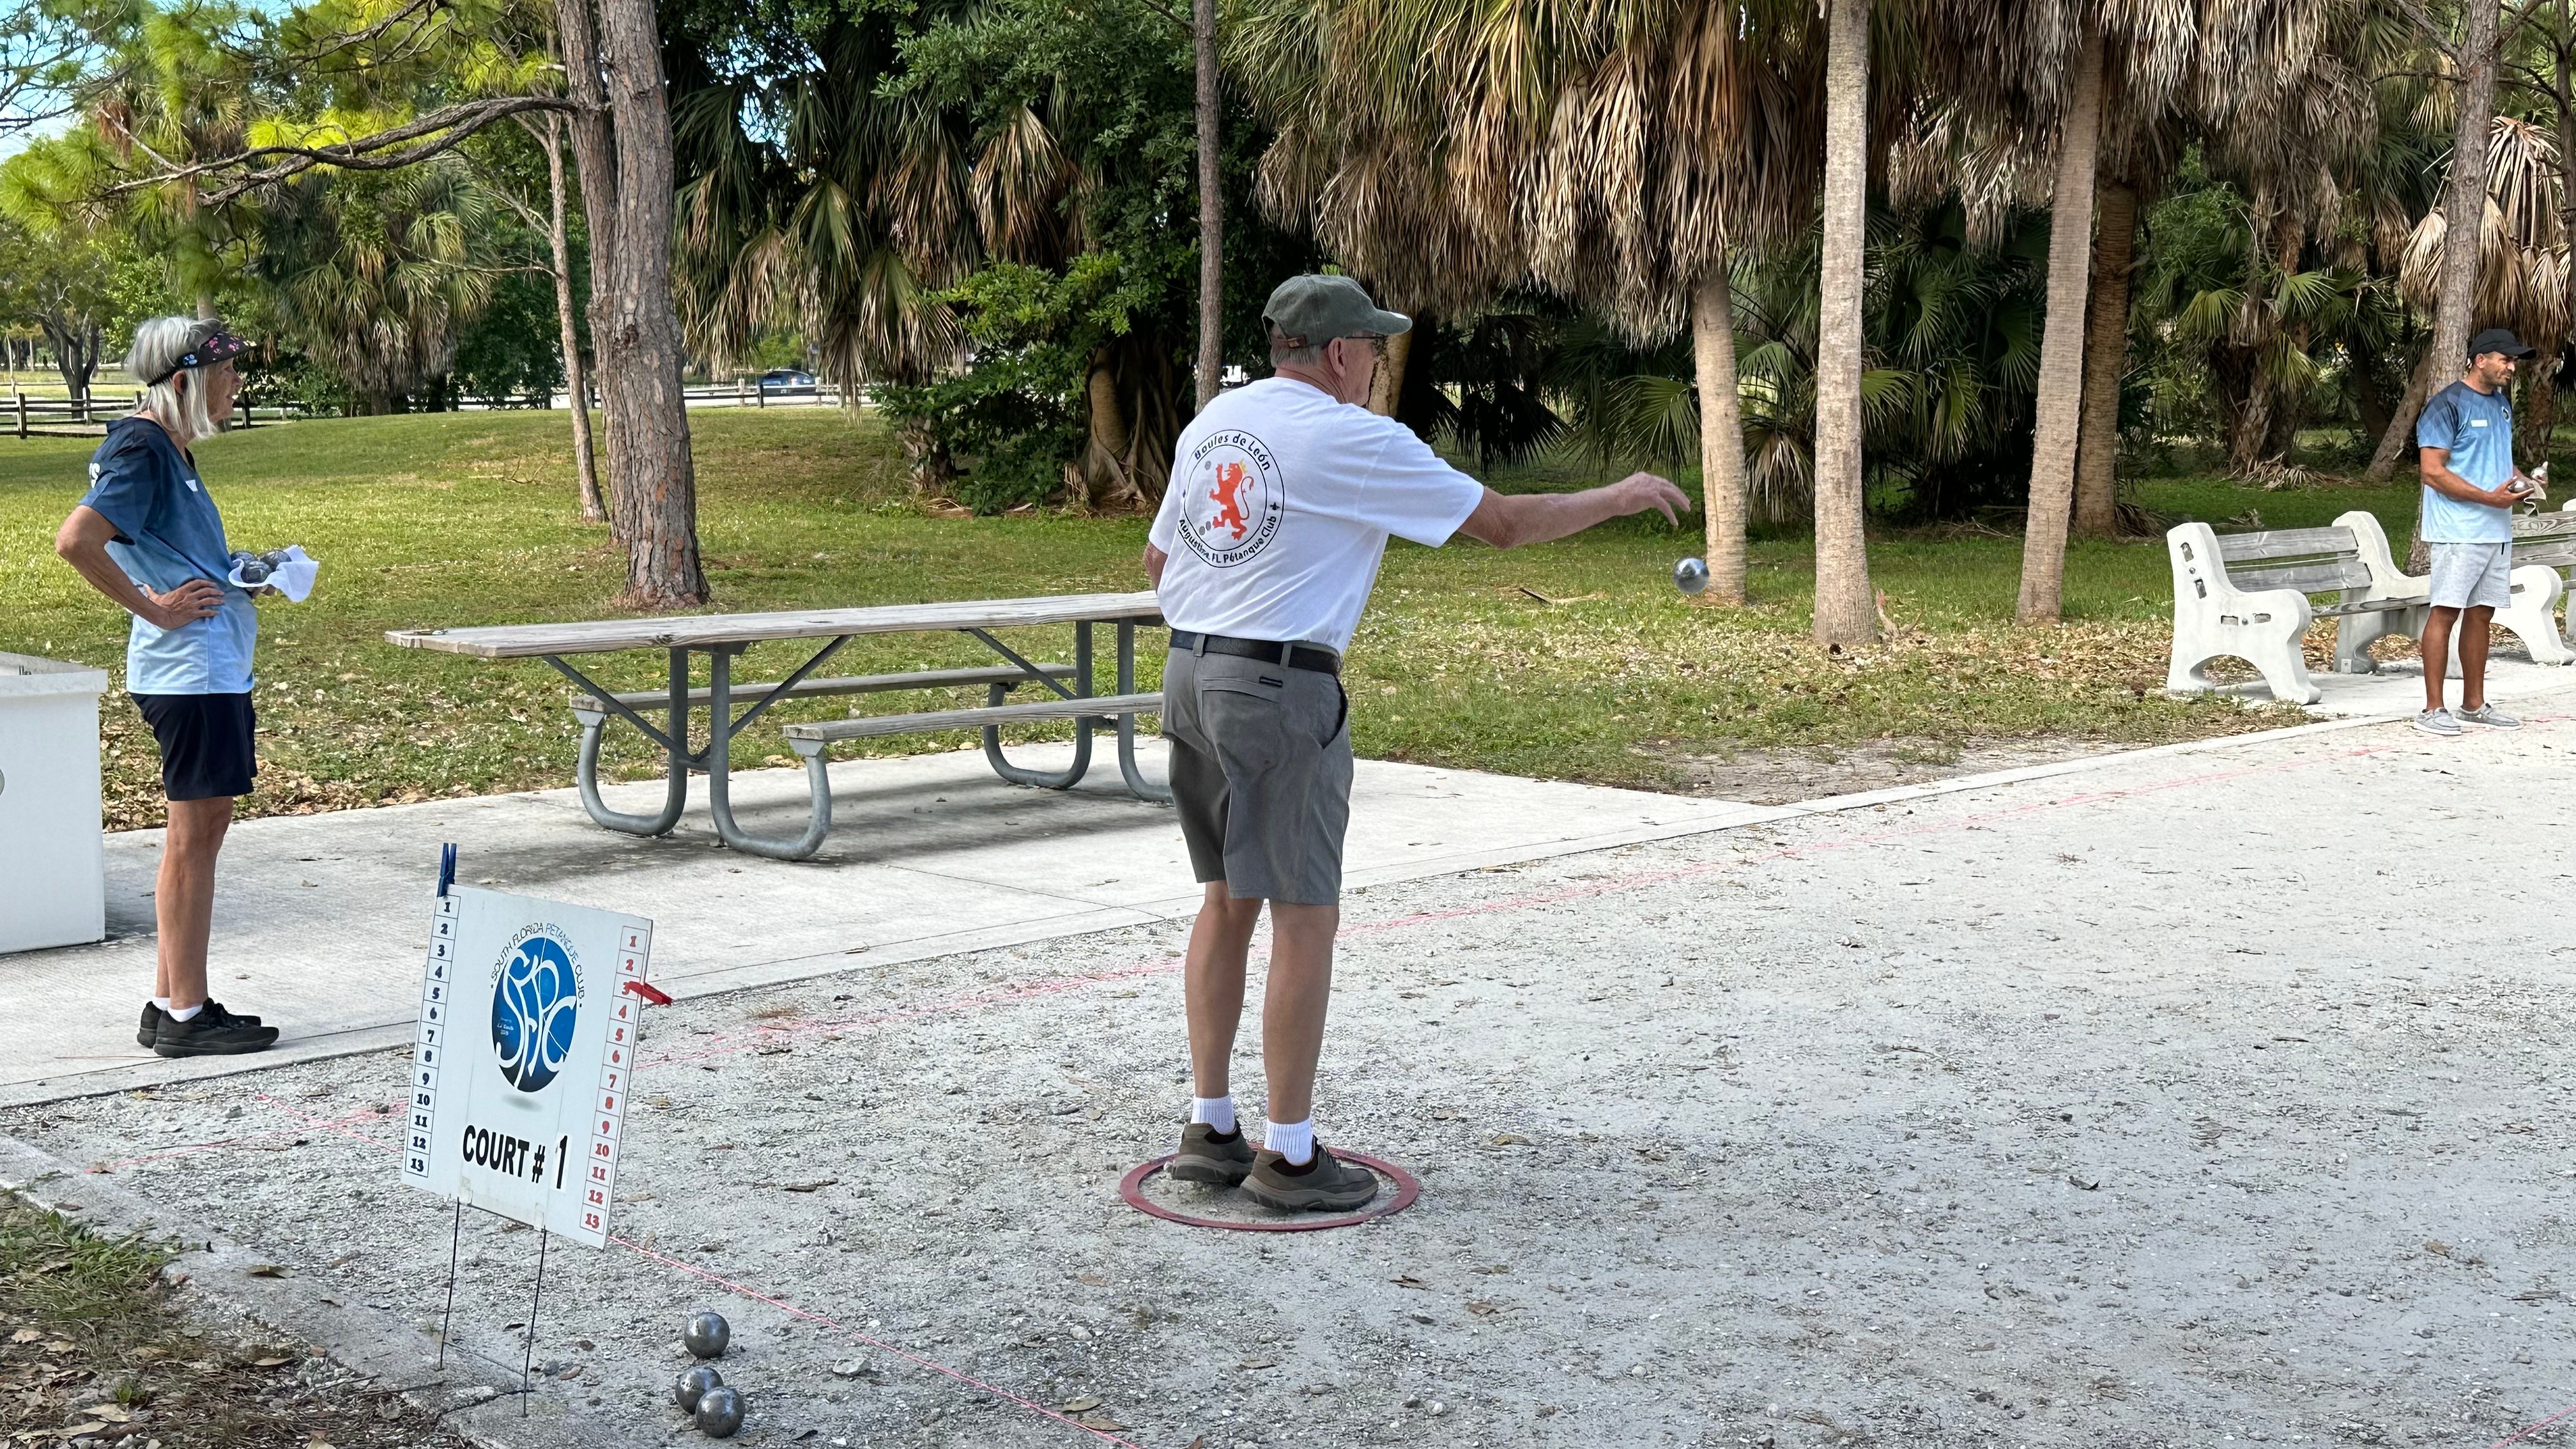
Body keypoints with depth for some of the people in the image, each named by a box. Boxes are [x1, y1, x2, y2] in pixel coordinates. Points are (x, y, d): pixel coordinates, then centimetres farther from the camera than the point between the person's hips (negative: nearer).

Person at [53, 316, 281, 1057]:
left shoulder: (170, 449, 15)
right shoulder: (142, 451, -14)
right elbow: (75, 540, -26)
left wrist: (238, 575, 14)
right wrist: (154, 608, -19)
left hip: (214, 666, 10)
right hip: (190, 669, -10)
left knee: (202, 829, 13)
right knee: (194, 834, -4)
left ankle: (170, 1006, 21)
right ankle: (186, 1015, 4)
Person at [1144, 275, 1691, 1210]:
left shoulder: (1209, 424, 13)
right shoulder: (1356, 441, -9)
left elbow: (1156, 562, 19)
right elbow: (1503, 523, -5)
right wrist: (1620, 498, 9)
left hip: (1189, 674, 8)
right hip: (1282, 688, -8)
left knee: (1228, 900, 15)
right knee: (1305, 917, 0)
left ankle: (1209, 1130, 20)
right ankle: (1290, 1155, 5)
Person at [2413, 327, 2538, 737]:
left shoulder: (2501, 403, 16)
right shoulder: (2447, 405, -10)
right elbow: (2433, 472, -16)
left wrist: (2518, 479, 6)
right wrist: (2490, 497, -19)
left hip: (2497, 530, 8)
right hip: (2458, 530, -8)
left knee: (2481, 613, 11)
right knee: (2446, 611, -8)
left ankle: (2474, 704, 18)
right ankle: (2433, 710, -6)